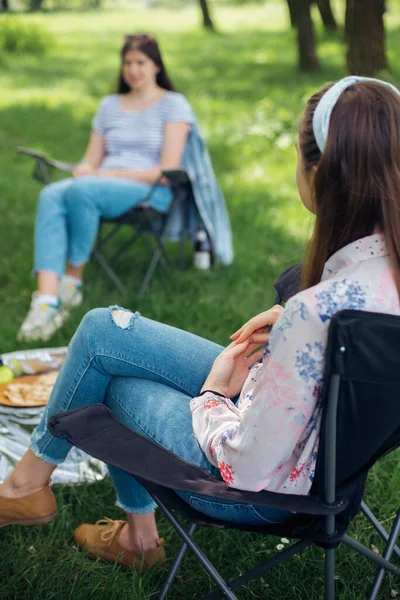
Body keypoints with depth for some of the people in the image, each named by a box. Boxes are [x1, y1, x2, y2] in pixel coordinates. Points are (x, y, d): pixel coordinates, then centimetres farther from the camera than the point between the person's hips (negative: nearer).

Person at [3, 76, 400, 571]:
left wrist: (213, 393, -9)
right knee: (103, 328, 14)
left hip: (266, 487, -7)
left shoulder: (318, 312, -38)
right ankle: (136, 531, 30)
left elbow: (248, 468, -28)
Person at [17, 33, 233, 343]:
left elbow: (167, 171, -5)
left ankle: (73, 281, -19)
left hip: (151, 191, -5)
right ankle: (46, 299, -43)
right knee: (51, 195, -30)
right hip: (103, 186, 5)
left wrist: (109, 174, -11)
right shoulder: (110, 105, 23)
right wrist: (83, 170, -7)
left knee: (84, 190, -36)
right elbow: (91, 162, 19)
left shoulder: (174, 105, 6)